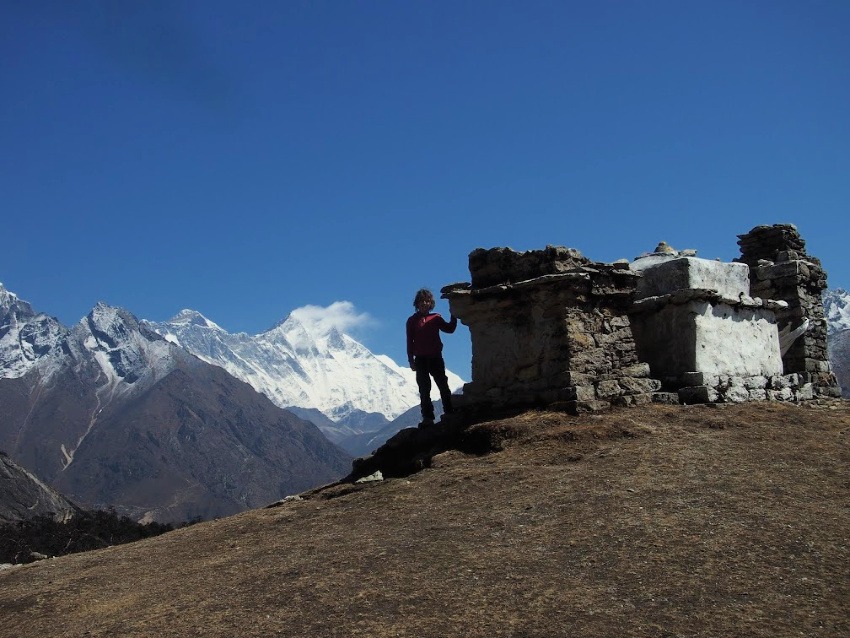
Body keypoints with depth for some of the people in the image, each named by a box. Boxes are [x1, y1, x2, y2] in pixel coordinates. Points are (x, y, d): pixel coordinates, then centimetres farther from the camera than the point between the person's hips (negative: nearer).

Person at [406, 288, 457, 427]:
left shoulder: (436, 318, 7)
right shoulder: (412, 320, 5)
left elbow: (449, 329, 2)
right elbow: (410, 341, 3)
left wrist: (454, 316, -9)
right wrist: (411, 360, -2)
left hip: (436, 358, 0)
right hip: (421, 359, 0)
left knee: (443, 386, 1)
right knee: (424, 390, 2)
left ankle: (450, 414, 6)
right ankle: (428, 418, 4)